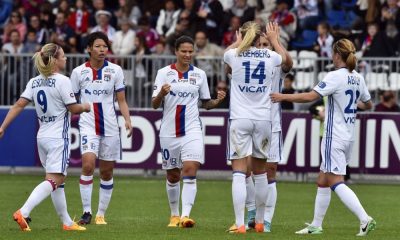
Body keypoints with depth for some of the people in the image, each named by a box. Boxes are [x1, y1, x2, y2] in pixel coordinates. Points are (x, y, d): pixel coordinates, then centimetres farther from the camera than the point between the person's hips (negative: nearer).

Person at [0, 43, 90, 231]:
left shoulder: (34, 82, 8)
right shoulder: (62, 81, -12)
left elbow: (19, 105, 1)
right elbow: (74, 108, -10)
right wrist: (85, 107, 11)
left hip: (42, 137, 8)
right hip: (58, 138, -8)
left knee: (58, 181, 15)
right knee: (53, 180, -13)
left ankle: (67, 222, 21)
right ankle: (23, 212, -29)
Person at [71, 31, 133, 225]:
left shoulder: (115, 70, 3)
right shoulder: (79, 72, 1)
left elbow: (121, 100, 6)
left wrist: (127, 119, -9)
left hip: (110, 127, 2)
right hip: (88, 126, -2)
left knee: (107, 172, 6)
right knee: (88, 164, -22)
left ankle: (101, 213, 17)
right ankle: (86, 211, -16)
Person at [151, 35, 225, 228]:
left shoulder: (199, 74, 6)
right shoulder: (164, 73, 1)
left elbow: (206, 103, 14)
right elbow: (155, 104, -3)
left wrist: (217, 101, -7)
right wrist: (161, 94, -24)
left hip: (192, 130, 0)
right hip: (169, 131, 0)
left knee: (190, 171, -17)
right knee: (172, 176, 10)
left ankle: (185, 216, -24)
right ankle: (174, 215, 29)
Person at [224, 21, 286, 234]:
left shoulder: (235, 55, -2)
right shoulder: (270, 56, 3)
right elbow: (285, 58, 29)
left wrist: (239, 40, 44)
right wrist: (274, 39, 46)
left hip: (240, 120, -2)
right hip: (263, 119, 2)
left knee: (239, 173, -5)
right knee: (260, 173, 15)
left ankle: (239, 224, -14)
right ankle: (260, 222, 24)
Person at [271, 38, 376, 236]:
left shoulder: (335, 77, -15)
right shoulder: (358, 79, 7)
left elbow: (310, 96, -23)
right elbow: (368, 104, 21)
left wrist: (283, 97, -15)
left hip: (334, 137, -8)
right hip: (349, 137, 8)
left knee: (336, 182, -9)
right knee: (322, 182, 15)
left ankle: (365, 219, -21)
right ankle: (316, 225, 19)